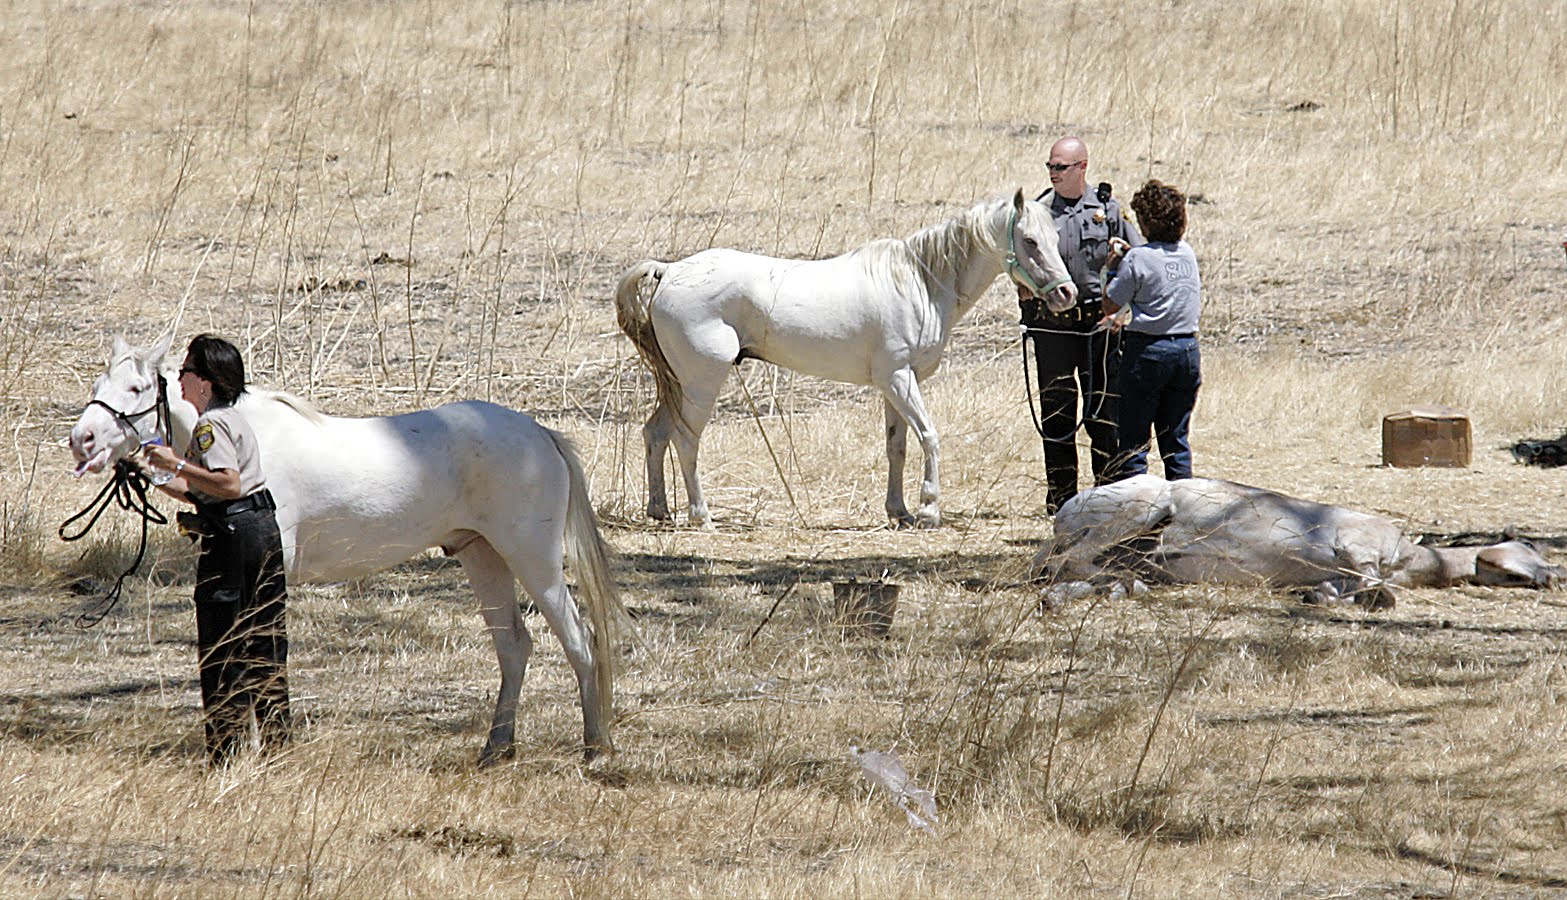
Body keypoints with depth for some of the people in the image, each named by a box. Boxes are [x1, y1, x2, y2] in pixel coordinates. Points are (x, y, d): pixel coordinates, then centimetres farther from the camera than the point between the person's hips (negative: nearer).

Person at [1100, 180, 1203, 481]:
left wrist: (1113, 269, 7)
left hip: (1147, 350, -5)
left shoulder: (1138, 258, -13)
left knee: (1134, 440, 1)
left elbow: (1110, 306, -8)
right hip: (1188, 348, 5)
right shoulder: (1187, 253, 5)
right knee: (1177, 439, 12)